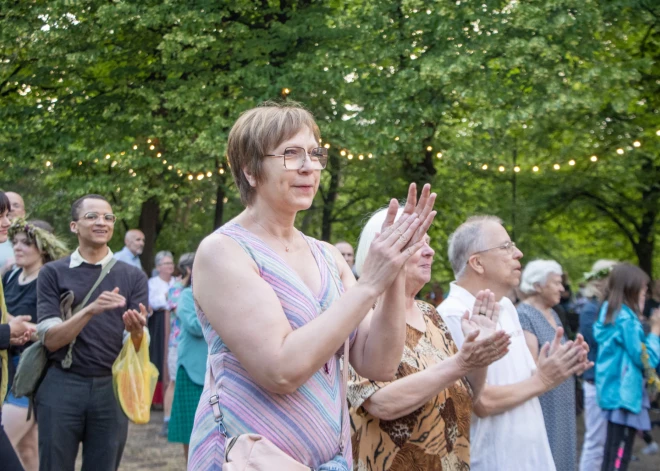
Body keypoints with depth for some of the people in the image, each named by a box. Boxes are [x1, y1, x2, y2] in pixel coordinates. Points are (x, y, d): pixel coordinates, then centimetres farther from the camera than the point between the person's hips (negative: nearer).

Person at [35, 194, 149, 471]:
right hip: (61, 386, -1)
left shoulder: (133, 277, 5)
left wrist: (136, 332, -24)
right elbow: (50, 339, -7)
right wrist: (90, 310, -23)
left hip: (112, 387, 1)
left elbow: (136, 349, 0)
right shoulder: (52, 273, 2)